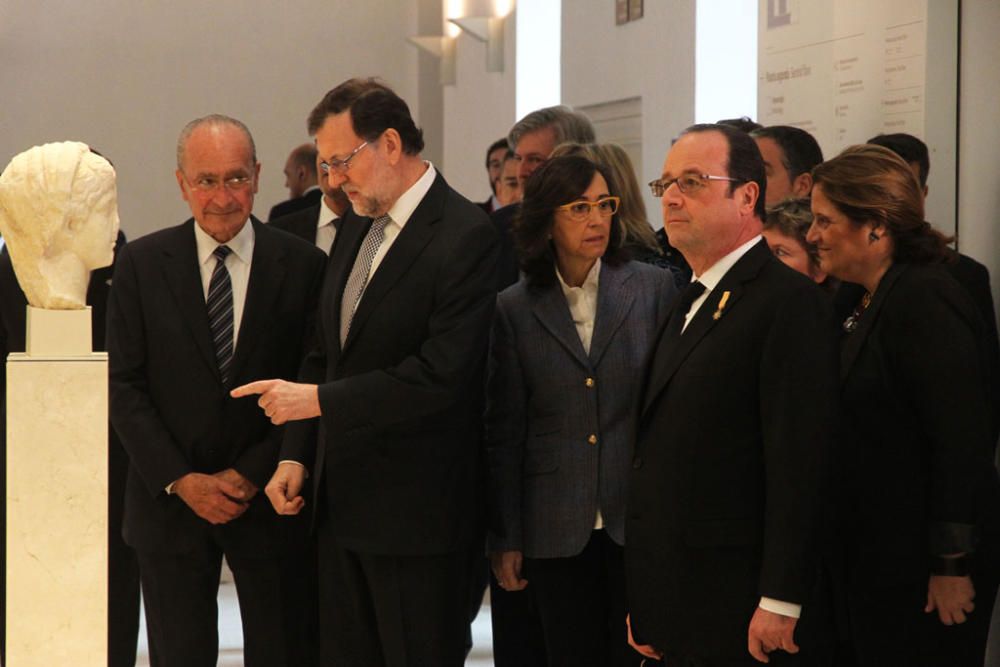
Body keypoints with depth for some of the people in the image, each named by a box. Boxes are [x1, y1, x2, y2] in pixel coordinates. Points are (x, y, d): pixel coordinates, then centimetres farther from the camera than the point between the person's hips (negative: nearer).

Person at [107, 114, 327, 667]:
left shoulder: (303, 266, -1)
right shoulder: (142, 263, 2)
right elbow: (124, 387, -1)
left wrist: (251, 475, -9)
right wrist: (183, 481, -10)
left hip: (271, 502, 0)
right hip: (170, 500, 1)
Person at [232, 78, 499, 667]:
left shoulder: (466, 236, -14)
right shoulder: (356, 230, 14)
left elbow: (440, 376, -21)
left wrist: (317, 399, -18)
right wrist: (297, 456, 6)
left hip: (417, 512, -8)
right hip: (344, 506, 8)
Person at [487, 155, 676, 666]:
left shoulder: (654, 288, 1)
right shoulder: (515, 309, 3)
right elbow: (504, 432, 5)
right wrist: (505, 538, 4)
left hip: (638, 521, -1)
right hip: (555, 529, 1)